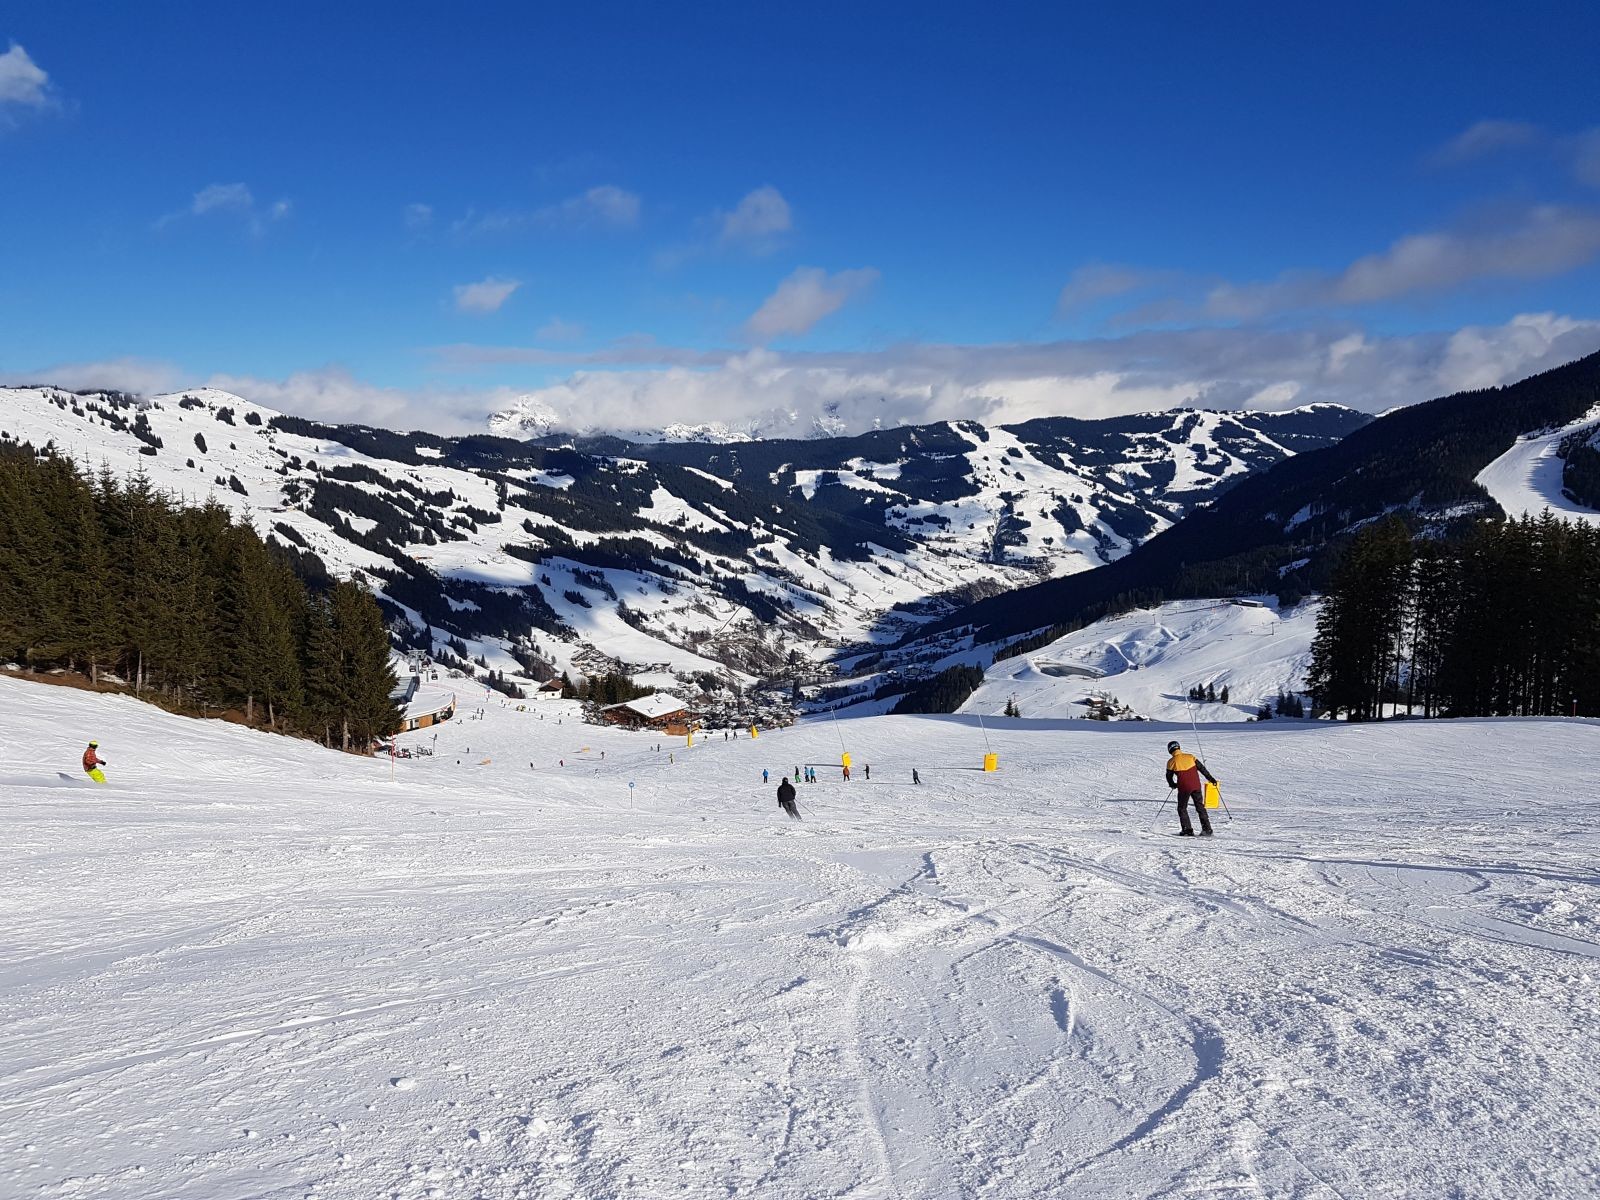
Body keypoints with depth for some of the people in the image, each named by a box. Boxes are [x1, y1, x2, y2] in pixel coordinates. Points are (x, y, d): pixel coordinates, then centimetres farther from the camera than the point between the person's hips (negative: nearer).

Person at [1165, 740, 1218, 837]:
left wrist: (1173, 784, 27)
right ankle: (1207, 829, 10)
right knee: (1200, 807, 13)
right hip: (1196, 786, 3)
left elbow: (1169, 777, 7)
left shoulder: (1171, 762, -4)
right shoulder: (1190, 757, 3)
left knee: (1182, 808, 13)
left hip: (1184, 788, -3)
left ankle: (1187, 830, 5)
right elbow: (1202, 768, 6)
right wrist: (1211, 778, 14)